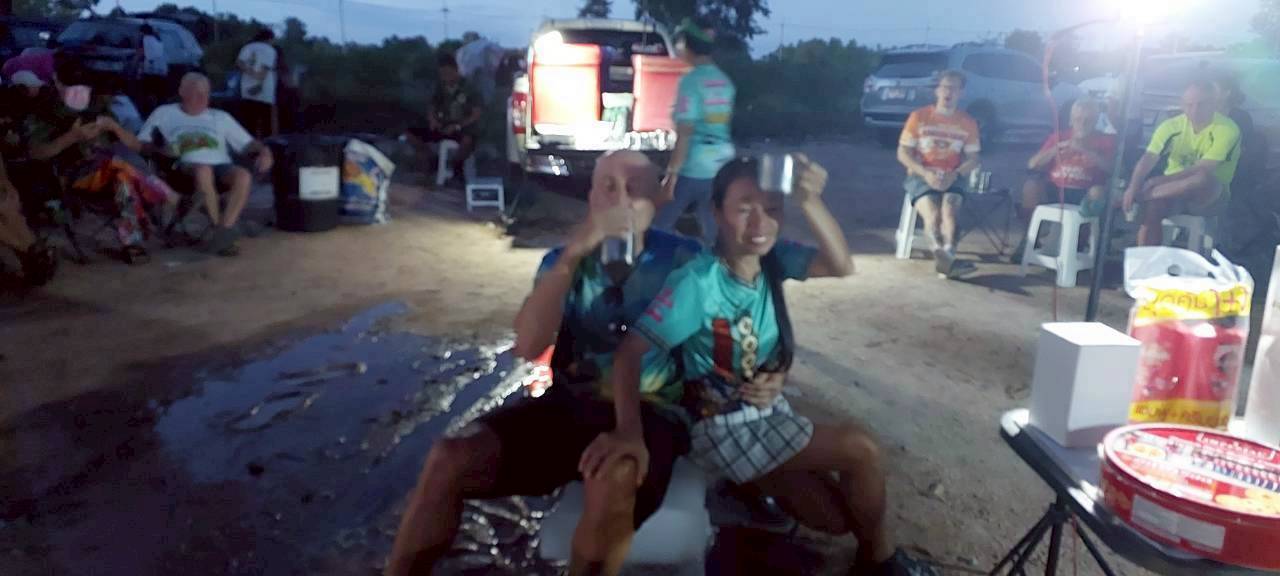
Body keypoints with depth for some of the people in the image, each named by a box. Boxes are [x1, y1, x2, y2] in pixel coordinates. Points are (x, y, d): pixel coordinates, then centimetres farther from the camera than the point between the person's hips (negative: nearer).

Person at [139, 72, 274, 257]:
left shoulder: (220, 117, 26)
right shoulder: (164, 113, 20)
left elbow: (248, 143, 19)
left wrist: (264, 151, -4)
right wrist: (161, 150, -8)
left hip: (221, 166, 2)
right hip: (186, 166, -2)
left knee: (243, 176, -34)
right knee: (203, 170, -40)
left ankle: (224, 232, -32)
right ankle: (218, 227, -25)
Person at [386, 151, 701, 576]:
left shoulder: (683, 259, -1)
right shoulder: (564, 261, 7)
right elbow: (528, 346, -10)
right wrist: (574, 253, -18)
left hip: (649, 412, -3)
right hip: (570, 404, 4)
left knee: (614, 481, -38)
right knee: (451, 457, -16)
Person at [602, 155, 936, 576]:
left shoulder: (772, 257, -8)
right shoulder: (697, 283, -26)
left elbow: (841, 267, -23)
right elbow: (629, 353, -29)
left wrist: (810, 203, -38)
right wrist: (629, 430, -43)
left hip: (768, 409, 7)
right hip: (723, 427, -7)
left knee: (836, 516, 5)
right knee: (861, 450, -14)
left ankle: (762, 481, 29)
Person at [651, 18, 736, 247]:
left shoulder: (691, 81, -13)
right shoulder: (724, 81, 9)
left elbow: (685, 133, -18)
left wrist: (672, 173, -16)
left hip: (693, 168, -7)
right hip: (721, 167, 7)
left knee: (662, 223, 7)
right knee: (712, 227, 12)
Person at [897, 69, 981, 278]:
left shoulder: (968, 123, 7)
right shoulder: (919, 117, 1)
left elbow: (973, 159, 6)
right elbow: (903, 153, -2)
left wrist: (954, 175, -15)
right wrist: (926, 174, -17)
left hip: (951, 179, 1)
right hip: (921, 176, -1)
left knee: (949, 209, -31)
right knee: (932, 214, -30)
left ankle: (946, 256, -45)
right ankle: (947, 257, -45)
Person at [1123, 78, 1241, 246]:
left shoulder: (1227, 129, -14)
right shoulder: (1171, 126, -4)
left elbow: (1203, 169, -23)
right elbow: (1148, 159, -15)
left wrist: (1160, 181, -28)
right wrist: (1132, 188, -34)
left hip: (1210, 196, -3)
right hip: (1173, 191, 3)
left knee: (1205, 178, -37)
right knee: (1151, 206, -30)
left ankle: (1144, 195, -28)